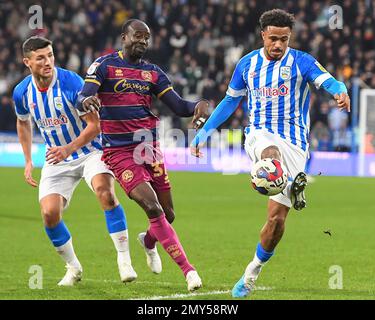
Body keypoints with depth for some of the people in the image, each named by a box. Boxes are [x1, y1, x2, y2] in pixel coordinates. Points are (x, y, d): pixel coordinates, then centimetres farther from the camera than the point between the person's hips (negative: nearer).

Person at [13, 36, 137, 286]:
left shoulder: (71, 82, -21)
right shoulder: (22, 92, -5)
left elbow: (95, 125, -21)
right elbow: (23, 123, 17)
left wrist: (69, 148, -33)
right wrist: (28, 162, 13)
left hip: (90, 150, -4)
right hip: (57, 157, 4)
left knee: (104, 190, -32)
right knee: (49, 213, -13)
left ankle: (124, 259, -25)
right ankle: (73, 268, 11)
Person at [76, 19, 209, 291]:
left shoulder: (152, 72, 10)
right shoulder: (104, 65, -3)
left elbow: (178, 106, 5)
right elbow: (82, 100, -14)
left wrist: (199, 105, -17)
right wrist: (87, 100, -39)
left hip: (149, 147, 5)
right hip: (119, 153, -5)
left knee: (168, 214, 7)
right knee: (152, 208, -18)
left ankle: (149, 242, 44)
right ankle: (188, 270, -14)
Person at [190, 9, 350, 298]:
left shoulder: (301, 62, -4)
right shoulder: (248, 64, 6)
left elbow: (328, 81, -23)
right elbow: (230, 101, 20)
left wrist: (340, 91, -47)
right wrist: (203, 133, 15)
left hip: (293, 143, -2)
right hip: (259, 136, 2)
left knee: (277, 217, -4)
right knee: (270, 152, -40)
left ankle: (253, 272, 13)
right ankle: (293, 185, -66)